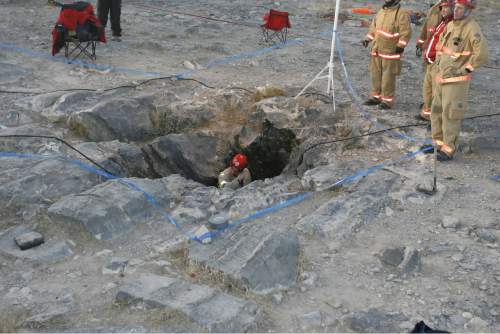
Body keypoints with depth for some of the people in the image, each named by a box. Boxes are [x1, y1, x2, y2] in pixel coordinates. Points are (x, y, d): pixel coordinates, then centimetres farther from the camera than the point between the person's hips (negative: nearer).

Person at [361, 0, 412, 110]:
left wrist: (401, 45, -19)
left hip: (390, 51, -7)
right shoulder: (381, 11, 13)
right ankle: (376, 96, 23)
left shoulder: (401, 13, -10)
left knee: (388, 76, -4)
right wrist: (367, 39, 13)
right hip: (377, 50, 7)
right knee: (376, 74, 12)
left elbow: (406, 31, -14)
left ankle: (388, 100, 4)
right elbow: (374, 27, 23)